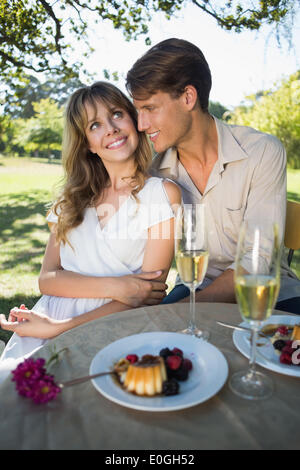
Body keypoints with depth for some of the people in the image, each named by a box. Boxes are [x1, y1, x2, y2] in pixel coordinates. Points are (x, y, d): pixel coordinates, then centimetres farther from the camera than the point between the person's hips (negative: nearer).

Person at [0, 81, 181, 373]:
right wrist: (113, 287, -15)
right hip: (46, 320, 4)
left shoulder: (162, 193, -2)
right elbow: (47, 278, 4)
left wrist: (59, 327, -14)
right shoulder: (75, 197, 11)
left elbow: (149, 295, -8)